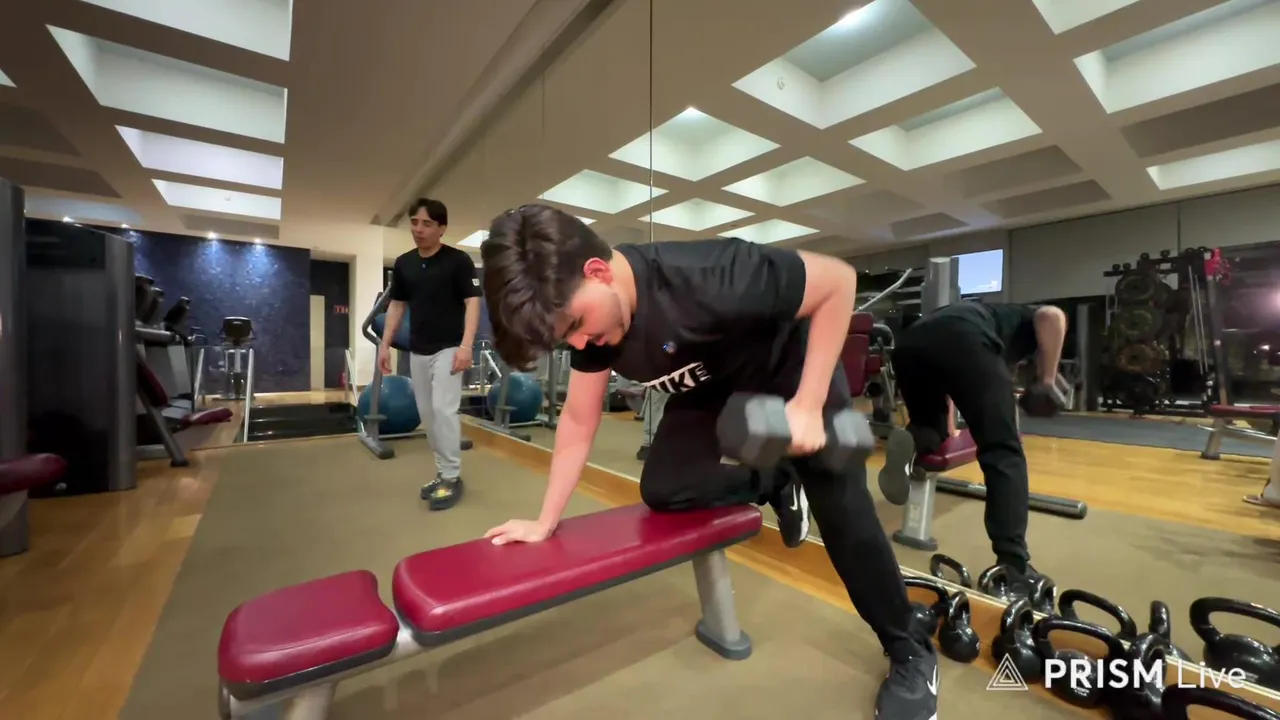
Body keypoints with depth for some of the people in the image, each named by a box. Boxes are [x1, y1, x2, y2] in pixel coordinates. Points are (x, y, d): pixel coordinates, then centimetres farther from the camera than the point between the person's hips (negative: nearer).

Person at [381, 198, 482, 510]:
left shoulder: (459, 260, -7)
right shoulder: (403, 264, 9)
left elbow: (472, 302, -11)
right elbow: (396, 305, 15)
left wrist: (466, 346, -21)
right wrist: (385, 344, 9)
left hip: (448, 348, -6)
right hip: (417, 351, 6)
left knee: (444, 409, -13)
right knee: (428, 414, 9)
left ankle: (452, 478, -1)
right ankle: (443, 472, 21)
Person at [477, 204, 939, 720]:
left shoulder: (705, 277, -40)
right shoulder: (590, 315, -19)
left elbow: (838, 280, -28)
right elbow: (578, 422, -10)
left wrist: (807, 404, -32)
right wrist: (545, 522, -8)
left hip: (793, 372, -5)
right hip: (711, 391, 5)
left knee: (842, 512, -7)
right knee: (660, 490, -7)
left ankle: (911, 655, 19)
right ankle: (774, 485, 18)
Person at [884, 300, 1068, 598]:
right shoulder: (1024, 319, 36)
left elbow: (945, 383, 46)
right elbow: (1052, 316, 9)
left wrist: (949, 429, 54)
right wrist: (1047, 381, 15)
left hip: (909, 343, 5)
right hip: (965, 341, -4)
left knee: (931, 428, 28)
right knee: (1003, 454, 6)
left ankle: (909, 443, -8)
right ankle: (1014, 570, 0)